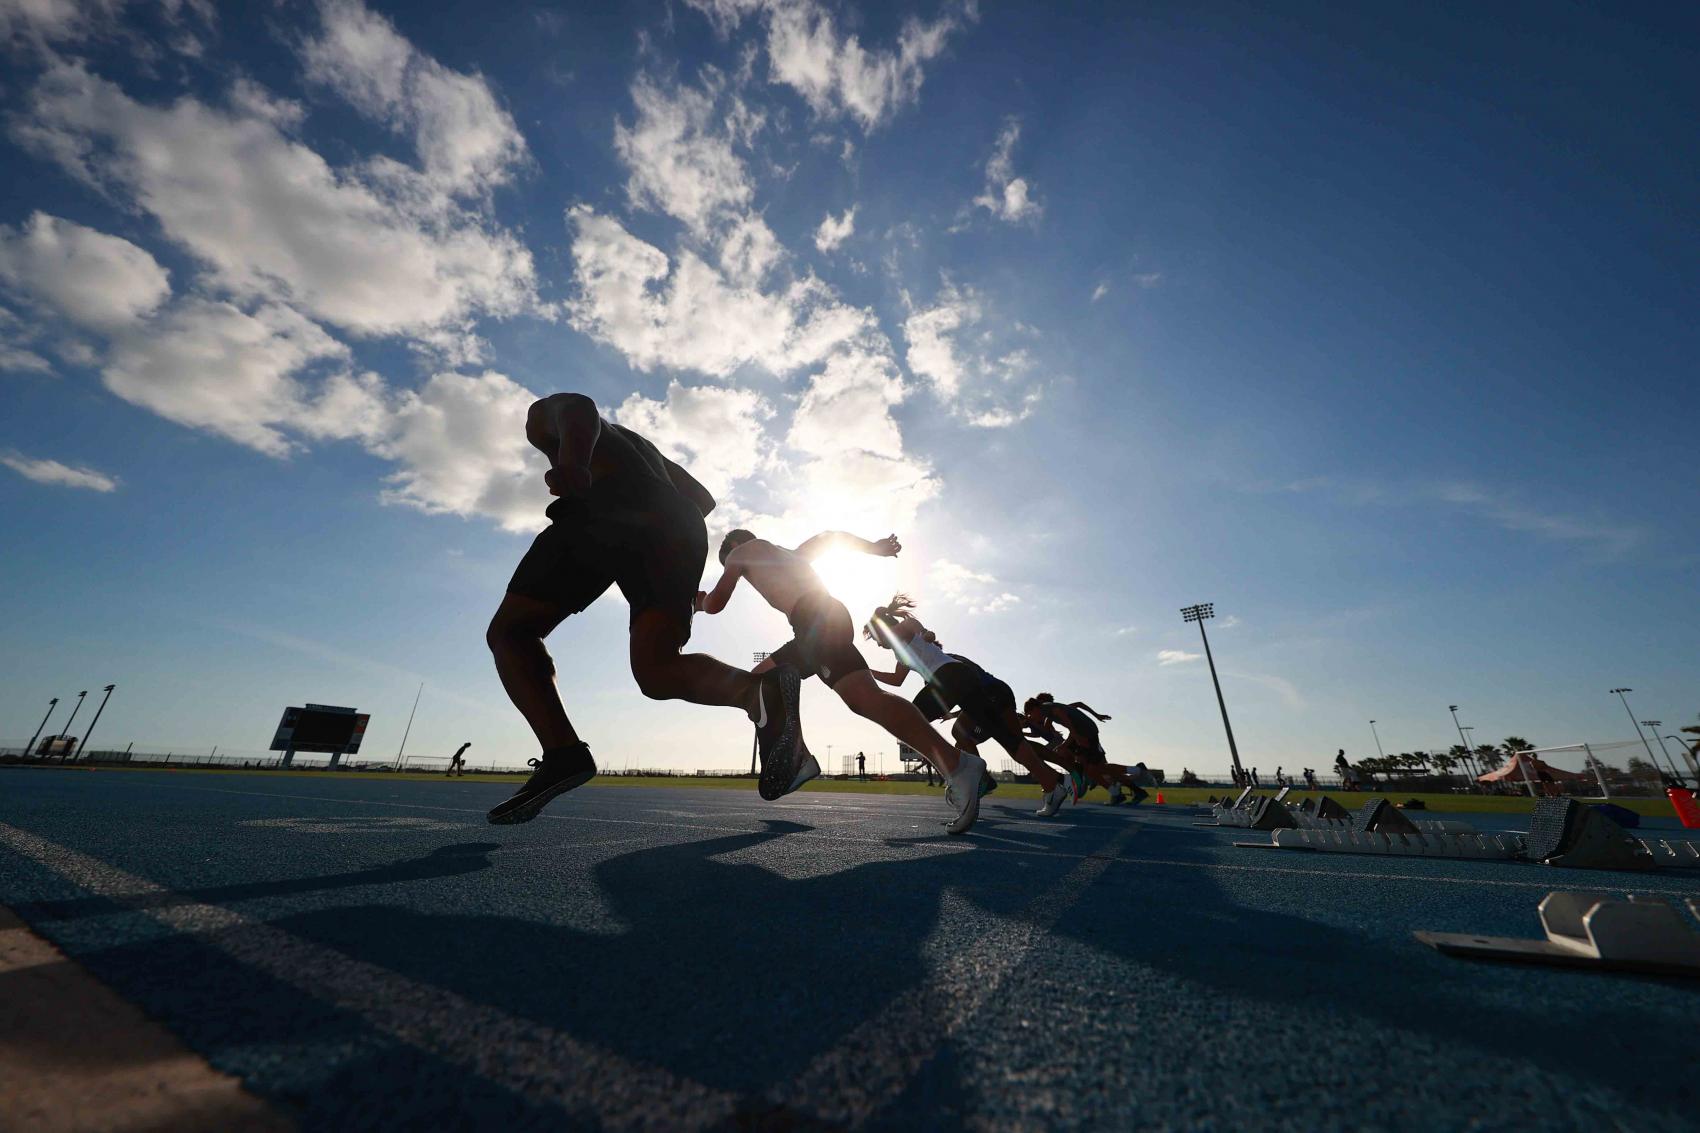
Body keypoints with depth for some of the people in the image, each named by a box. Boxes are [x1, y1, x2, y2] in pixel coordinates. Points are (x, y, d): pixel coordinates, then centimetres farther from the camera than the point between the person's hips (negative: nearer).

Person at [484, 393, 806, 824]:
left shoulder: (546, 411, 29)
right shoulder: (639, 444, 45)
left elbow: (579, 408, 1)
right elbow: (703, 498, 34)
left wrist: (573, 463, -21)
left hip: (605, 510, -5)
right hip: (680, 529, 5)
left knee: (510, 632, 8)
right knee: (656, 670, -3)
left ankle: (562, 752, -17)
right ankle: (761, 690, -33)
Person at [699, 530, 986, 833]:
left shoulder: (740, 551, 21)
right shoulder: (788, 554, 40)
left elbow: (714, 604, 20)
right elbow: (828, 536, 32)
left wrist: (699, 599, 42)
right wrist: (874, 547, 25)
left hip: (816, 621, -8)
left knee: (865, 699, -22)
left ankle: (958, 765, -30)